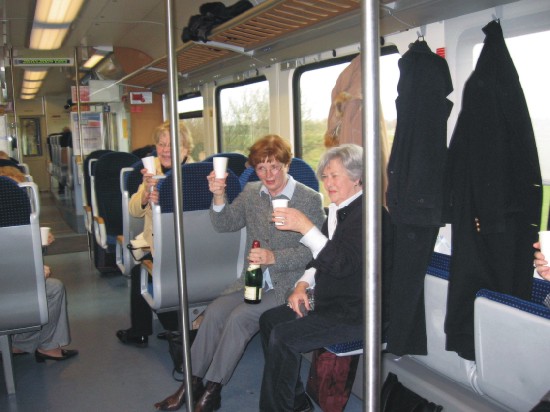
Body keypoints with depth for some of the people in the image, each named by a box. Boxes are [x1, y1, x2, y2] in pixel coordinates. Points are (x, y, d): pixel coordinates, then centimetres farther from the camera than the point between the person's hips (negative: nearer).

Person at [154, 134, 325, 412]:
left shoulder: (310, 199, -8)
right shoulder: (251, 192, 9)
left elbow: (311, 251, -12)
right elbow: (225, 225, 7)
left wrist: (274, 257, -25)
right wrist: (219, 198, -12)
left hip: (287, 284, -5)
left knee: (239, 317, -22)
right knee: (214, 312, -14)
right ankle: (193, 382, 0)